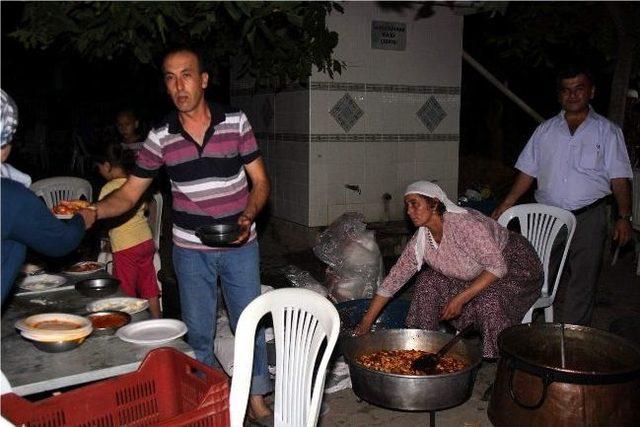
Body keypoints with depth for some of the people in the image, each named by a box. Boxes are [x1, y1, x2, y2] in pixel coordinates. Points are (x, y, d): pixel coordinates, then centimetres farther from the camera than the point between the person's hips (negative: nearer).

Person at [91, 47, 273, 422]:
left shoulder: (236, 122, -7)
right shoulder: (160, 137, -5)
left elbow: (260, 182, -2)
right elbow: (129, 194, -2)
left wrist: (248, 216, -20)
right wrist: (92, 212, -21)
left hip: (240, 244, 0)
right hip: (191, 250, 1)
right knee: (199, 333, 11)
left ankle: (257, 400, 29)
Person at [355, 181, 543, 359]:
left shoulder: (465, 223, -34)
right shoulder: (420, 241, -12)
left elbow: (498, 266, -31)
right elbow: (393, 279, -9)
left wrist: (460, 298, -33)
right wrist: (366, 322, -12)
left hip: (516, 265, -7)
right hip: (477, 275, 7)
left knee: (488, 299, -33)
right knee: (428, 281, -6)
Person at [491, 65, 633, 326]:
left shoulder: (607, 131, 5)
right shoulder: (546, 130, 12)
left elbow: (619, 178, 2)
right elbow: (528, 172, 10)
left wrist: (624, 216, -7)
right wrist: (506, 205, 2)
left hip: (588, 218, -2)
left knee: (582, 283, -2)